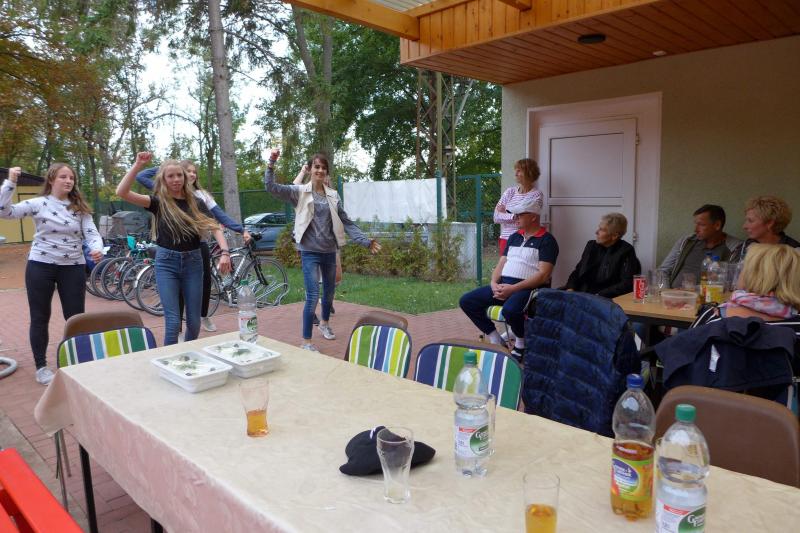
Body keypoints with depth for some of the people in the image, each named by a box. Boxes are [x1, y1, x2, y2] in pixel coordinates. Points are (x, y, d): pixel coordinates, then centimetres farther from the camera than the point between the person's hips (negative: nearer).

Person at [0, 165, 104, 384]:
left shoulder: (80, 208, 4)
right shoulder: (38, 204, -3)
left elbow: (91, 233, -4)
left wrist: (97, 249, -25)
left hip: (73, 267, 2)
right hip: (41, 266, -1)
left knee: (76, 317, 4)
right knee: (40, 317, 8)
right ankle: (41, 367, 22)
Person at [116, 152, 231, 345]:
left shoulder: (195, 203, 7)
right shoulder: (158, 202, 0)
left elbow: (214, 227, -2)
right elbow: (122, 192, -13)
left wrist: (225, 252, -18)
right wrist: (137, 165, -20)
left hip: (193, 261, 2)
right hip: (166, 262, -2)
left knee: (194, 321, 7)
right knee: (173, 321, -8)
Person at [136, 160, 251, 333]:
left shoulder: (202, 194, 10)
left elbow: (220, 215, 3)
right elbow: (140, 177, -4)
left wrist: (242, 230, -7)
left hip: (200, 244, 4)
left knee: (206, 282, 12)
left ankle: (204, 316, 37)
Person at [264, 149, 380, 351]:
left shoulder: (333, 195, 6)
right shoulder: (299, 191, -3)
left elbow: (346, 222, 5)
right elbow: (271, 187, -12)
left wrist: (366, 241, -2)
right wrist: (271, 163, -24)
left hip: (329, 251, 5)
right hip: (310, 251, -4)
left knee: (329, 292, 19)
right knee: (313, 295, -11)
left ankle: (324, 323, 46)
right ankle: (306, 341, -1)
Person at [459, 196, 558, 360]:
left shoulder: (547, 240, -4)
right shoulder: (514, 237, 20)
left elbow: (543, 275, -14)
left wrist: (513, 288, -21)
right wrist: (494, 283, -5)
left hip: (528, 288, -7)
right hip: (503, 285, 8)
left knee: (510, 310, -39)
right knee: (466, 301, -6)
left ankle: (521, 343, -6)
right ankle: (496, 340, 3)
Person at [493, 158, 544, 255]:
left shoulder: (537, 194, -2)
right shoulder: (509, 191, 10)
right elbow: (496, 217, 4)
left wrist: (505, 213, -2)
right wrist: (513, 216, -9)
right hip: (506, 239, 4)